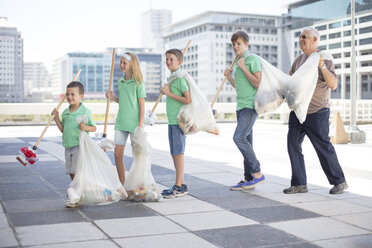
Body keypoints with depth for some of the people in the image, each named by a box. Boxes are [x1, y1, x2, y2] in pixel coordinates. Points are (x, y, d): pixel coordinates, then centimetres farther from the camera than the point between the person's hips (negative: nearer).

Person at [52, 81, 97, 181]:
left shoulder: (86, 111, -7)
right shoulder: (65, 112, 11)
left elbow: (94, 128, -2)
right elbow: (63, 129, 15)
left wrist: (86, 127, -22)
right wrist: (56, 117, 8)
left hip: (80, 146, -6)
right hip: (68, 146, 7)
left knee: (77, 171, -9)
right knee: (70, 172, 12)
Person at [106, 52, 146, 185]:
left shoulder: (138, 83, -7)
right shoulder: (120, 82, 11)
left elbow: (142, 105, -9)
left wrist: (140, 125, -13)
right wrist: (112, 97, 3)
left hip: (134, 123, -6)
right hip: (121, 123, 6)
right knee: (118, 154, 4)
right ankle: (122, 185, 16)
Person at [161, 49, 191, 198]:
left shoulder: (181, 78, -11)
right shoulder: (171, 78, 16)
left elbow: (188, 100, -19)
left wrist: (169, 93, -15)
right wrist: (166, 91, 10)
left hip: (179, 120, -9)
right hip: (172, 120, 9)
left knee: (178, 152, -6)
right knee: (174, 153, 11)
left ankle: (179, 187, 0)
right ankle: (181, 184, 19)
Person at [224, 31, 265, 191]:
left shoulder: (253, 59, -6)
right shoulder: (237, 62, 19)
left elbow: (258, 84, -15)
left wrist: (243, 68, -14)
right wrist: (229, 76, 10)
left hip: (251, 105, -9)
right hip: (240, 106, 9)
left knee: (239, 137, -19)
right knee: (246, 142, 7)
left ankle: (257, 173, -10)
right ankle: (248, 179, 10)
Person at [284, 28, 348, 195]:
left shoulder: (324, 58, -7)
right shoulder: (299, 60, 13)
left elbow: (333, 85, -17)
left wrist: (322, 67, -28)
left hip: (317, 113, -7)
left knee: (323, 147, -2)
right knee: (293, 145, 2)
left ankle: (339, 182, 14)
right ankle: (299, 184, 10)